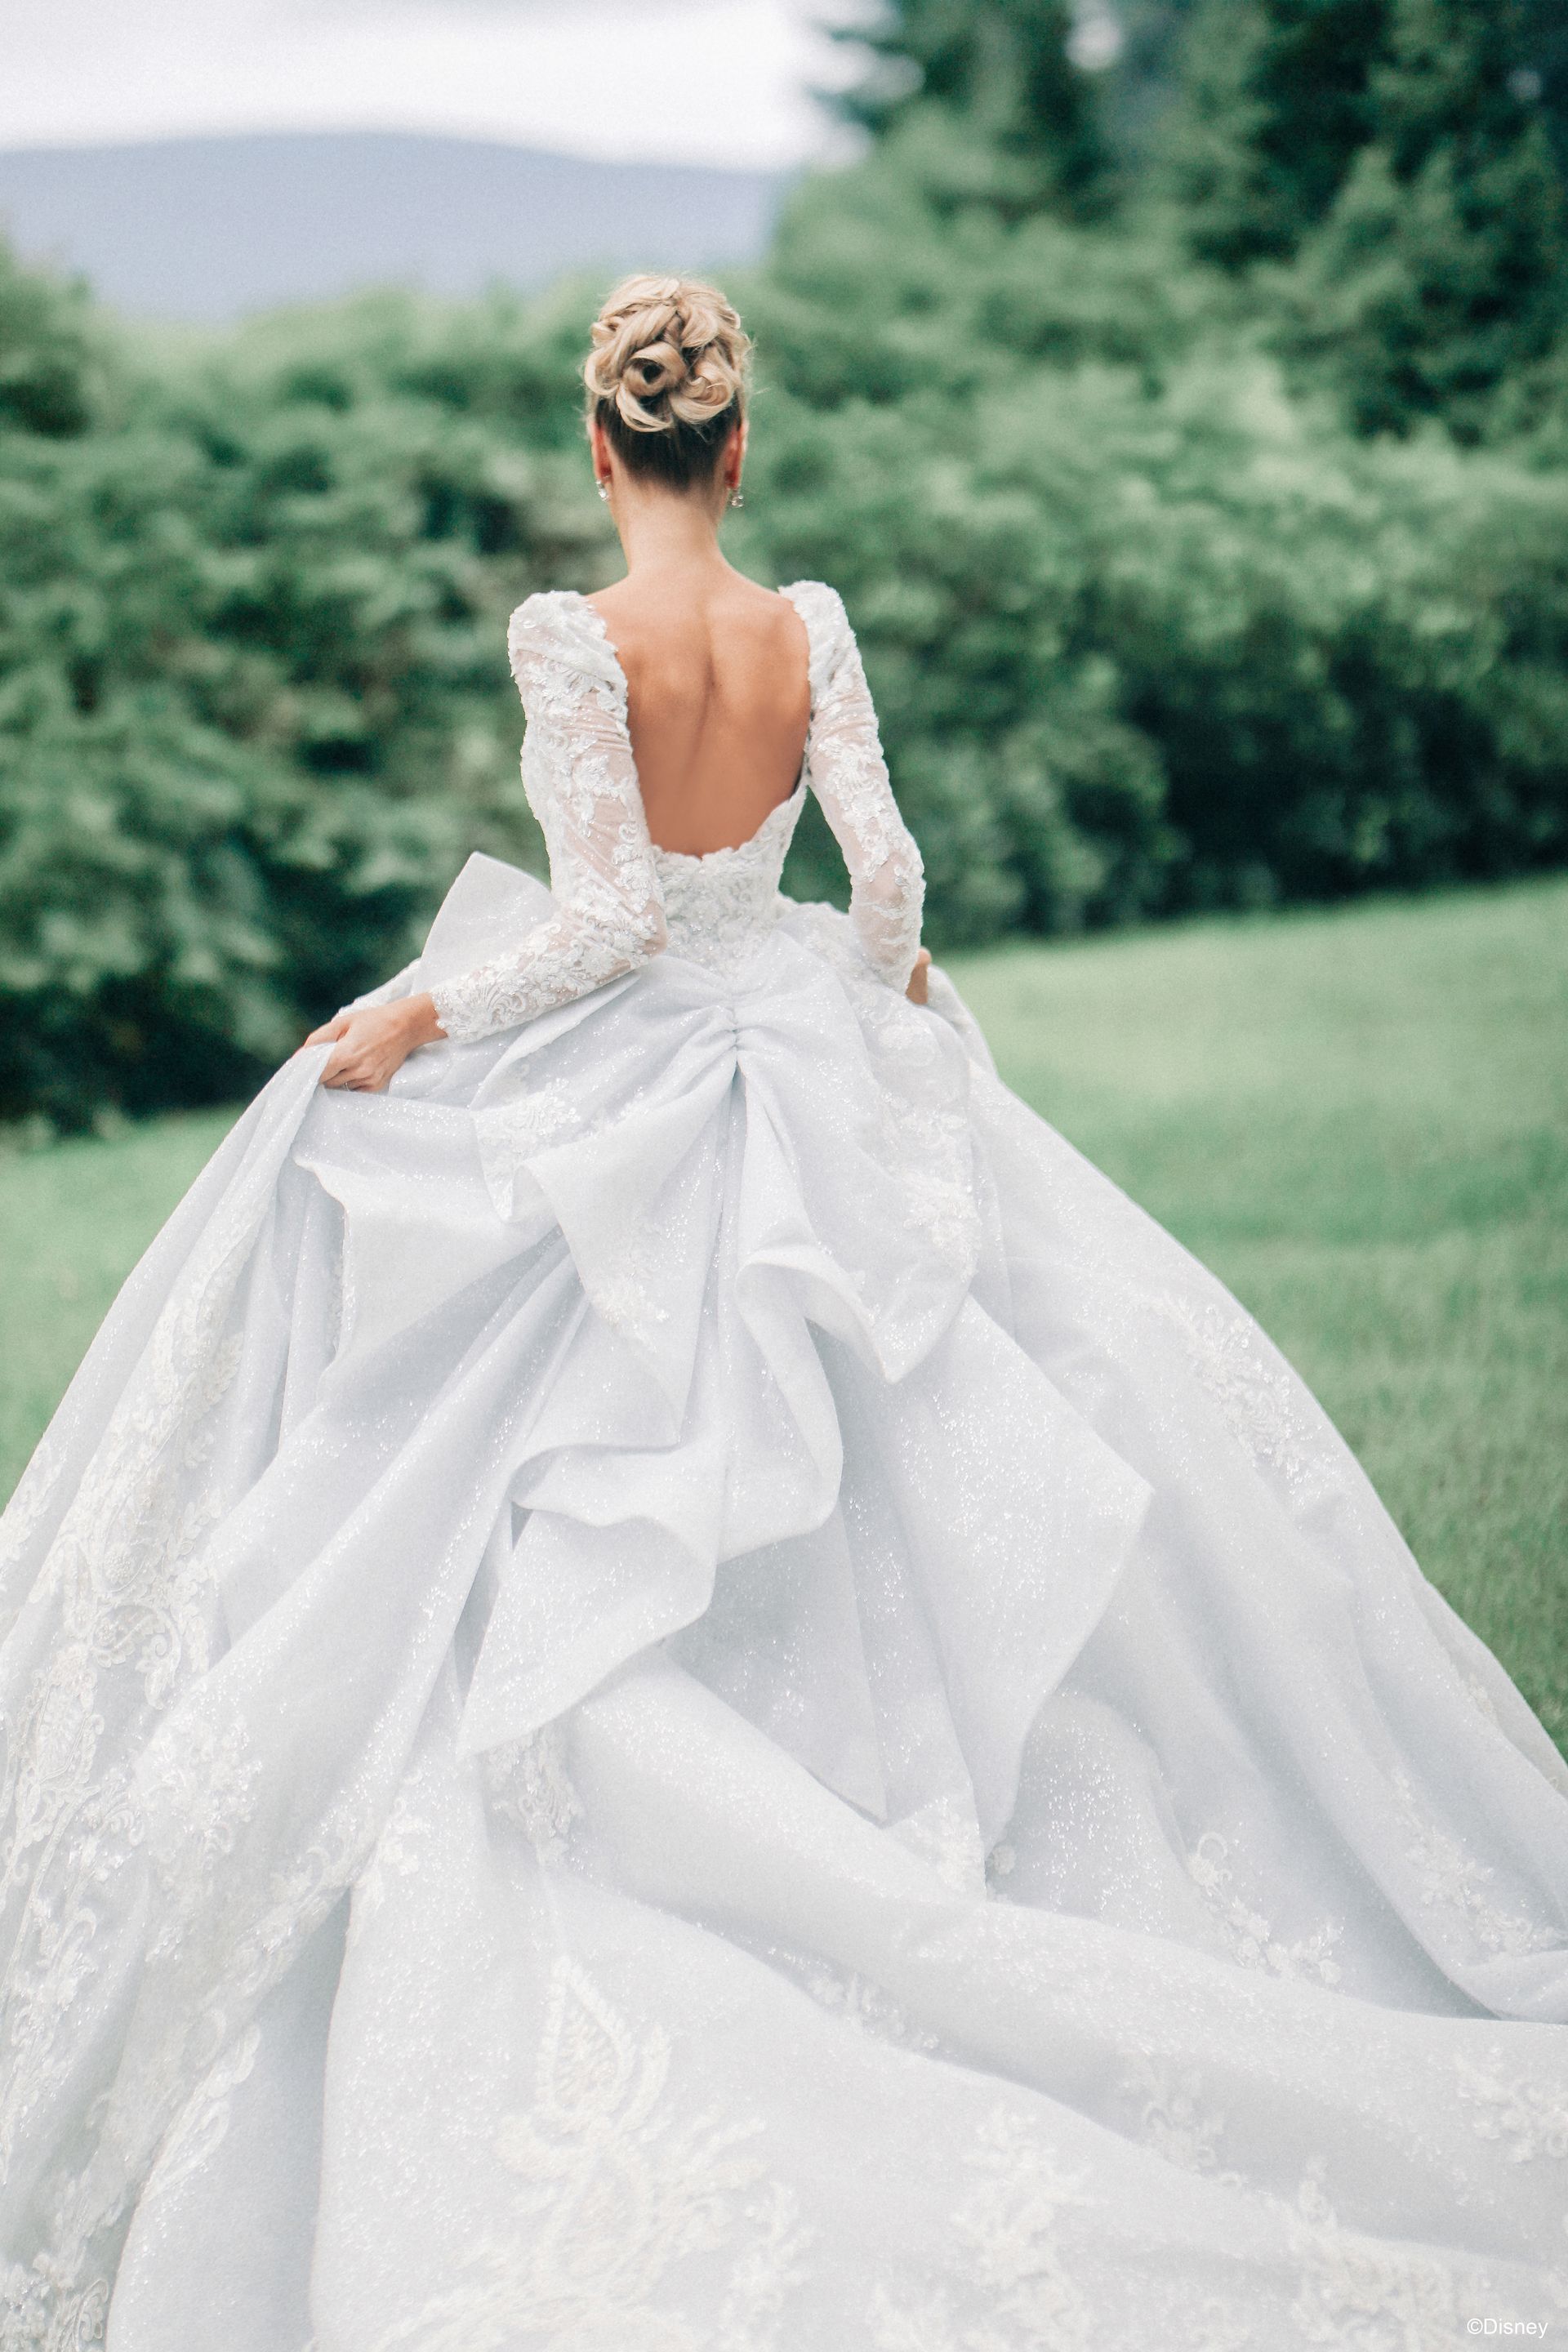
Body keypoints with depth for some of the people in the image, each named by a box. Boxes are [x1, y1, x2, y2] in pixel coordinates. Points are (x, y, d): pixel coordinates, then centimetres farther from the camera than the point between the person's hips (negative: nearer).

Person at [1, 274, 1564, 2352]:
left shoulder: (573, 634, -15)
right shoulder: (809, 630, -3)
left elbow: (611, 915, -19)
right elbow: (885, 869, -6)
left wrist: (417, 1018, -9)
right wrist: (877, 986, 15)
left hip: (605, 1123, -4)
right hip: (795, 1080, 4)